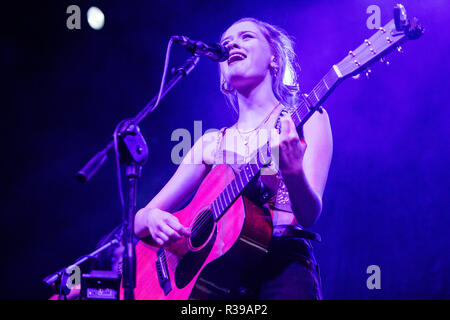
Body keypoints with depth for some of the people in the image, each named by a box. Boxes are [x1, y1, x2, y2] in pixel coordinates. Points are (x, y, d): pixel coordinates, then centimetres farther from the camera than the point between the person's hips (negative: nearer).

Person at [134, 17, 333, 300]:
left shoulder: (305, 119, 8)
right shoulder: (211, 143, 17)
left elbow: (309, 215, -5)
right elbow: (138, 221, 16)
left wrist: (293, 170, -25)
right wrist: (152, 218, -7)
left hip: (281, 268, -3)